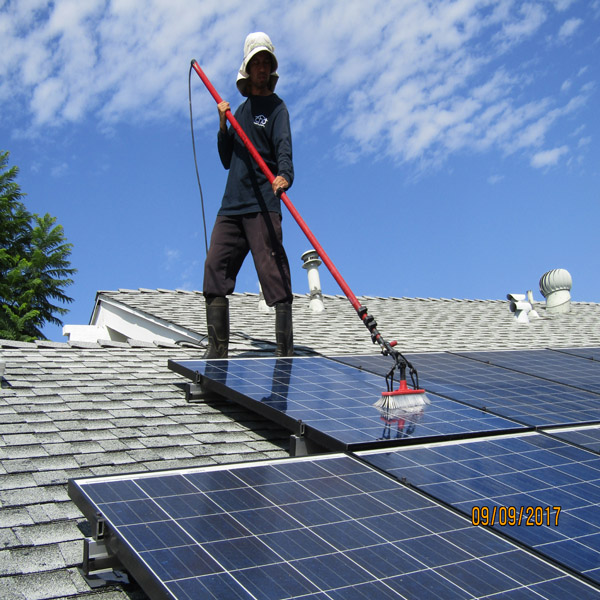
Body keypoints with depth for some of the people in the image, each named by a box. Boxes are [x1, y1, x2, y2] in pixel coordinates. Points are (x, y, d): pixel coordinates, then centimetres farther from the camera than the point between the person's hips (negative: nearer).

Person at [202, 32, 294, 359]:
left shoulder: (276, 106, 3)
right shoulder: (240, 109, 22)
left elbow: (284, 147, -14)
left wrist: (284, 175, -35)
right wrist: (223, 126, 6)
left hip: (263, 206, -7)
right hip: (231, 205, 7)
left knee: (273, 274, -11)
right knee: (215, 267, 1)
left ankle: (286, 350, -8)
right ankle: (217, 350, 7)